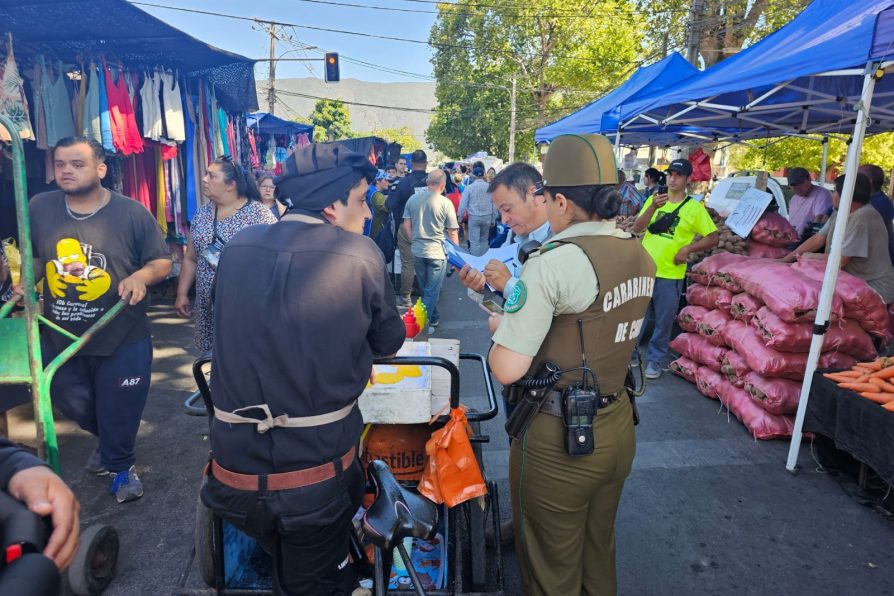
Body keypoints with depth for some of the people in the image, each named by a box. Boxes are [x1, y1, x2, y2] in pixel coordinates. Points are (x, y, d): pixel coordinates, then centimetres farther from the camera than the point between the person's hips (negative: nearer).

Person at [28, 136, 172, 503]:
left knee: (119, 415, 9)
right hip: (59, 338, 4)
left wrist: (142, 275, -24)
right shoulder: (38, 209, -1)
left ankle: (121, 465, 36)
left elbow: (162, 261, -5)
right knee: (74, 407, 23)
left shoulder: (132, 213, -11)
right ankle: (109, 444, 54)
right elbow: (31, 256, 16)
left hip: (122, 339, -4)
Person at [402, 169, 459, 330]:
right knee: (432, 291, 6)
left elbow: (406, 226, 4)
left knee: (425, 289, 20)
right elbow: (452, 233, -8)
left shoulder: (412, 199, -1)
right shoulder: (445, 203, -12)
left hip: (417, 251, 5)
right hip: (437, 252, -4)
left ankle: (433, 317, 34)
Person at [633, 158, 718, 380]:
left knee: (664, 320, 7)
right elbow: (637, 228, -5)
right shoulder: (654, 200, 5)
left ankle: (654, 359, 24)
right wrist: (653, 207, -20)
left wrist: (688, 248, -17)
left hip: (670, 275, -2)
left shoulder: (695, 208, -3)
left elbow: (714, 237, -2)